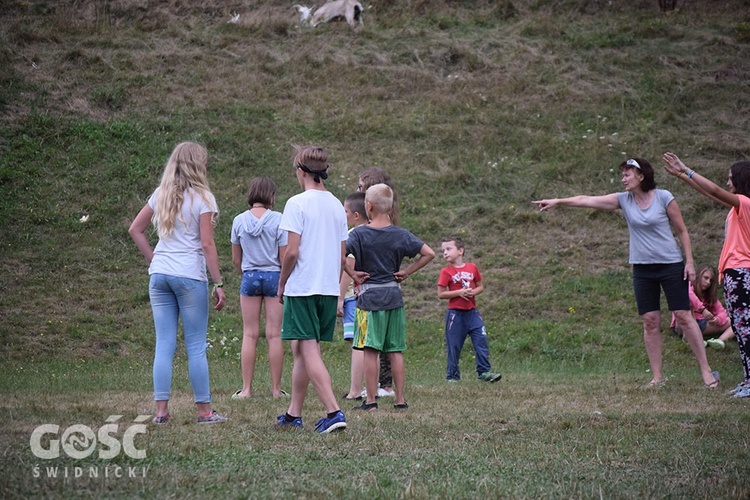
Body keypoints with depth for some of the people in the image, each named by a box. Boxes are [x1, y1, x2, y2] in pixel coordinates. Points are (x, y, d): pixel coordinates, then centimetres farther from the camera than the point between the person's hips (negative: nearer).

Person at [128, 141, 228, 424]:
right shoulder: (202, 198, -6)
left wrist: (154, 260, 15)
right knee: (196, 346, 1)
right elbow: (207, 244, -10)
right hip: (190, 276, -5)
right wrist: (219, 284, -7)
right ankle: (204, 411, 6)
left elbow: (135, 229, 14)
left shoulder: (161, 195, 11)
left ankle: (161, 409, 4)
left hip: (159, 274, 5)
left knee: (164, 345, 6)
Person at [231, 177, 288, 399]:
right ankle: (276, 389, 5)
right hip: (274, 276, -2)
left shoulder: (239, 221, 2)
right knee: (274, 334, 2)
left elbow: (236, 259, 8)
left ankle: (246, 388, 3)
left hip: (249, 278, 2)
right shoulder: (278, 220, -7)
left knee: (249, 334, 5)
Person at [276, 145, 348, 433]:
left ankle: (334, 412, -19)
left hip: (302, 288, -7)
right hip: (329, 289, 7)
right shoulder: (337, 205, 10)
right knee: (300, 350, 16)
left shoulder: (297, 203, -10)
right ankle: (294, 414, 21)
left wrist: (282, 284, -2)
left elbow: (292, 251, -15)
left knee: (309, 352, -8)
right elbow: (342, 256, 12)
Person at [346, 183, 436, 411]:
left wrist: (352, 273, -9)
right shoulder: (400, 234, 2)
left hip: (369, 296, -3)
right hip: (394, 295, 3)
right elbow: (429, 253, 0)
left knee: (370, 351, -1)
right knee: (396, 351, 8)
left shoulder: (359, 233, -7)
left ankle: (371, 400, -1)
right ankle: (400, 399, 10)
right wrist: (407, 272, 5)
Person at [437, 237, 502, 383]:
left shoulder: (472, 267, 5)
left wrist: (473, 292, -9)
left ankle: (484, 372, 1)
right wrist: (459, 292, -18)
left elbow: (480, 286, 13)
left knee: (481, 341, -4)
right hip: (455, 313, -3)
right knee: (453, 345, 3)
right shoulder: (446, 272, -4)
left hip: (472, 312, 3)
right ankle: (452, 375, 12)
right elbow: (441, 294, -7)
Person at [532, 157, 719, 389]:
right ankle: (657, 377, 6)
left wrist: (689, 262, -5)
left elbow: (682, 231, -1)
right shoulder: (624, 200, 3)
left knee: (684, 317, -4)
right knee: (650, 321, 1)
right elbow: (588, 200, -2)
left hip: (671, 265, -4)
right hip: (642, 268, 4)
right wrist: (557, 201, -9)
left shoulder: (663, 197, -6)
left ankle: (706, 371, 2)